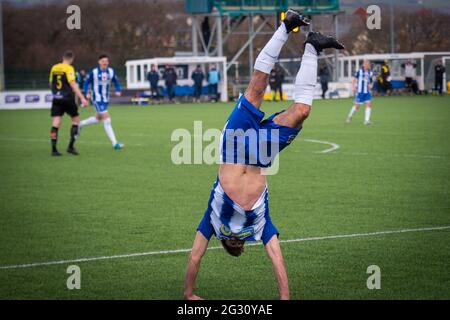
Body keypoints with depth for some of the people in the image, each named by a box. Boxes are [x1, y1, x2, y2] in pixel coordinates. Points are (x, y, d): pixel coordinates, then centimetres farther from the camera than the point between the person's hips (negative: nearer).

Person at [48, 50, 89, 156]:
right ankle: (71, 146, 5)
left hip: (56, 99, 5)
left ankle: (54, 149, -5)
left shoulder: (54, 68, 8)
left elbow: (51, 83, 19)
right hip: (67, 99, -5)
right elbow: (73, 84, -19)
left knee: (55, 124, 1)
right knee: (76, 120, 11)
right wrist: (82, 98, -22)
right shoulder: (69, 68, -9)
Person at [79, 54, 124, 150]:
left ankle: (79, 124, 44)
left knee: (98, 119, 21)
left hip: (106, 99, 6)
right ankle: (114, 143, -11)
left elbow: (116, 82, 9)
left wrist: (118, 91, -11)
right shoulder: (94, 72, -11)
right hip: (97, 98, -6)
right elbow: (87, 83, -1)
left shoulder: (111, 72, 0)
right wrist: (87, 93, -16)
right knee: (107, 120, -12)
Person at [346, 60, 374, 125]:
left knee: (369, 104, -11)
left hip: (367, 92, 4)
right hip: (360, 91, -4)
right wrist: (354, 87, -10)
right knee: (357, 106, 1)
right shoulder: (359, 71, -4)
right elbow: (354, 79, 1)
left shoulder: (370, 73, 8)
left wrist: (371, 86, -5)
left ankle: (366, 120, -7)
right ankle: (350, 116, 28)